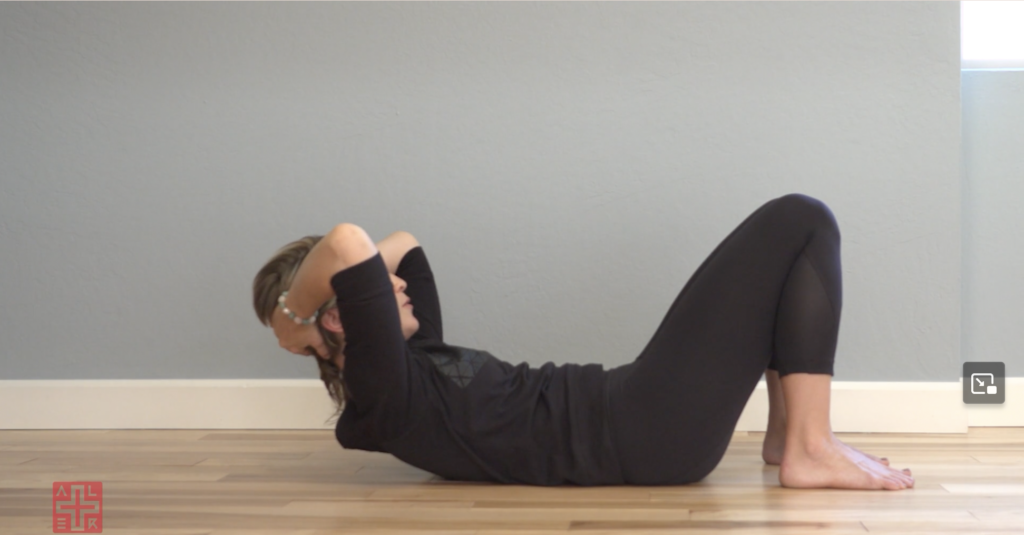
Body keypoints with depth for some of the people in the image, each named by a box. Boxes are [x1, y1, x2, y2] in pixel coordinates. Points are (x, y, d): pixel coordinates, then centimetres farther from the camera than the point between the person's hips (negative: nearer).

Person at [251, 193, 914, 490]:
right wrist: (293, 318, -14)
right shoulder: (385, 396, -15)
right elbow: (348, 244, -30)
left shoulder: (415, 363, 15)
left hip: (636, 420, 11)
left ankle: (787, 434, 14)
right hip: (650, 433, -11)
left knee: (791, 234, 19)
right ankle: (810, 450, -9)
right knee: (803, 222, -5)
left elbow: (402, 244, 28)